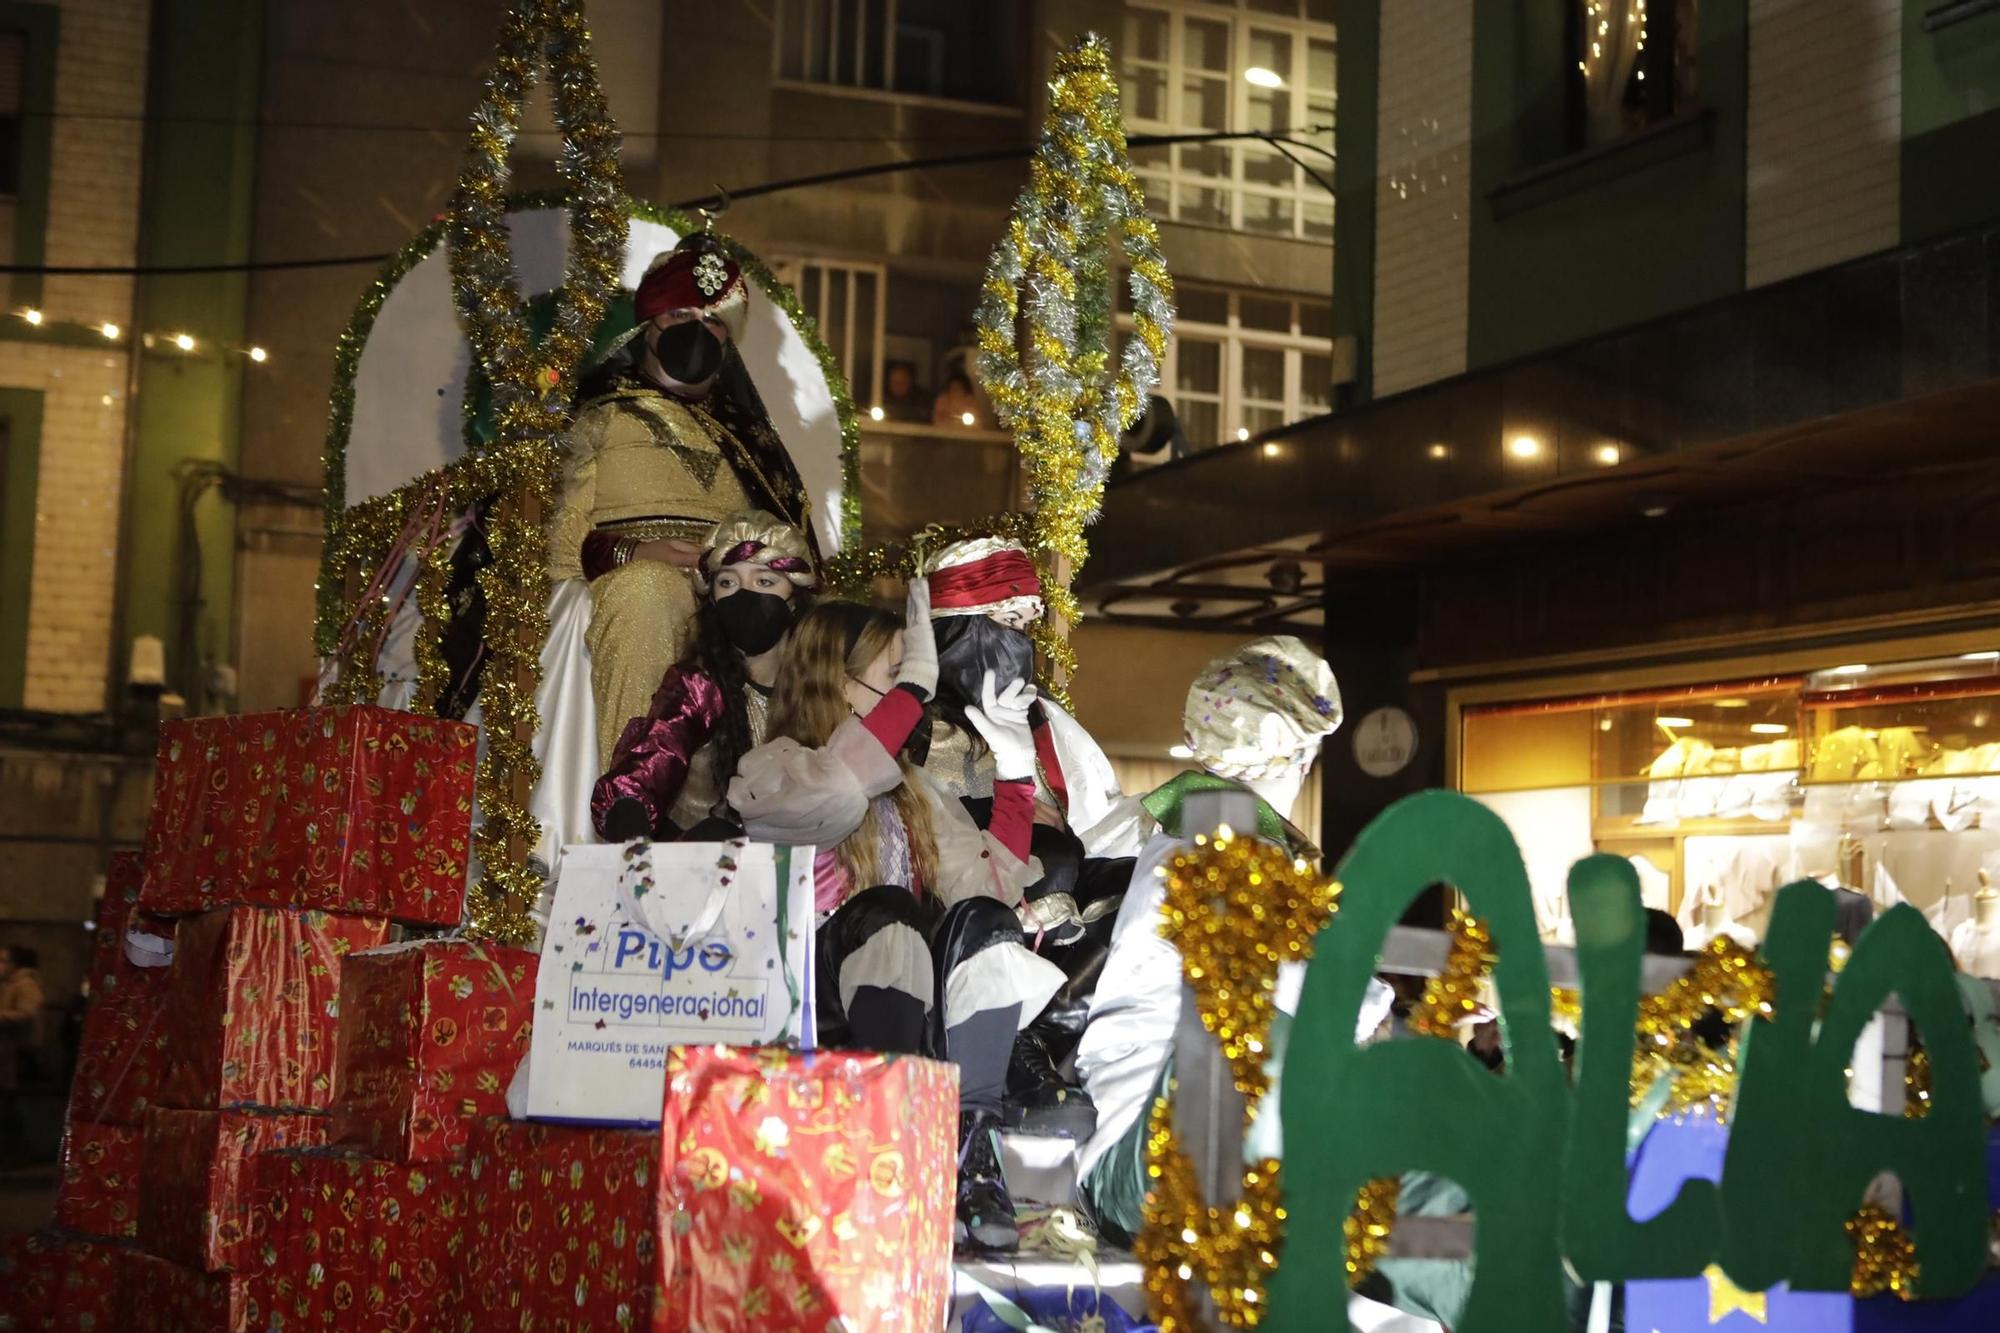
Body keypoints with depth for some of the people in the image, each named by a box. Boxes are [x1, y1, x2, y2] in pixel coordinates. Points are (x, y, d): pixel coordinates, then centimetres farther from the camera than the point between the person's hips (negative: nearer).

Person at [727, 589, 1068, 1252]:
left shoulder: (913, 788, 21)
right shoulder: (769, 771, 2)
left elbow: (990, 886, 10)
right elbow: (834, 795, -23)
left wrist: (1015, 769, 7)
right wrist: (917, 680, -19)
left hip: (918, 1011, 5)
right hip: (814, 1004, -5)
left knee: (981, 921, -23)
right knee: (887, 912, -32)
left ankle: (971, 1143, -32)